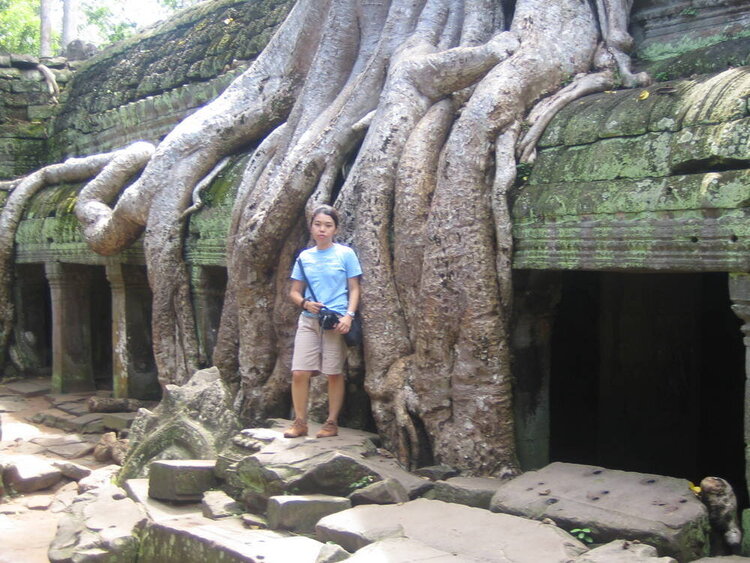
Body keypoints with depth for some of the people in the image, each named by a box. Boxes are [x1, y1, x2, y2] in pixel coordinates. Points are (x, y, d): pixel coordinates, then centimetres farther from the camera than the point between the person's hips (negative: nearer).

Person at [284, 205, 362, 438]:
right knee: (299, 372, -5)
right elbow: (294, 292, 13)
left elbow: (354, 289, 0)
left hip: (336, 321, -3)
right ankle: (300, 422, 9)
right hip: (308, 320, 3)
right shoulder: (304, 257, 9)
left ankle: (332, 423, 15)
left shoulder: (346, 254, 0)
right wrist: (305, 303, -9)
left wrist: (349, 315, -14)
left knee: (334, 373, 3)